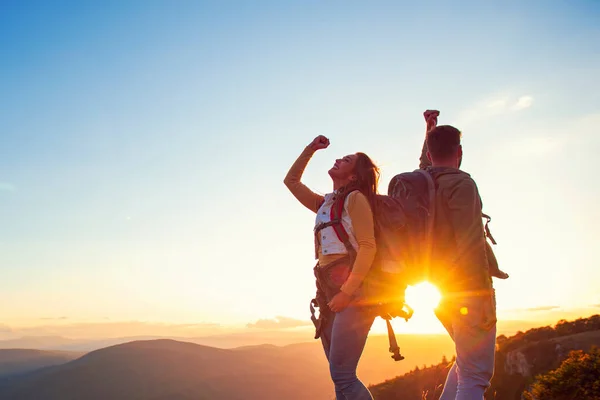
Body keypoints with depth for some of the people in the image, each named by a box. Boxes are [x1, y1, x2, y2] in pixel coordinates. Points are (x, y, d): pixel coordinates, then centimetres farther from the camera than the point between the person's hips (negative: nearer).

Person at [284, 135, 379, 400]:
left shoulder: (355, 198, -1)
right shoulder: (325, 204, 22)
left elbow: (368, 247, -12)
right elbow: (291, 181, 33)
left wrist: (347, 292, -21)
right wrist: (310, 150, 26)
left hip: (353, 292, -8)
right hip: (329, 292, 8)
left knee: (342, 376, -14)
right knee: (341, 377, 6)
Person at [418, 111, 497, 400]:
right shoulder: (461, 184, -13)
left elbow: (425, 164, 36)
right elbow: (470, 244, -21)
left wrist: (430, 129, 42)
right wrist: (485, 296, -18)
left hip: (441, 291, 8)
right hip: (468, 290, -8)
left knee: (466, 362, 23)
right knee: (474, 377, -6)